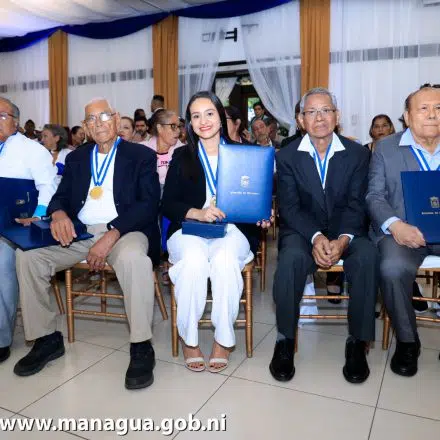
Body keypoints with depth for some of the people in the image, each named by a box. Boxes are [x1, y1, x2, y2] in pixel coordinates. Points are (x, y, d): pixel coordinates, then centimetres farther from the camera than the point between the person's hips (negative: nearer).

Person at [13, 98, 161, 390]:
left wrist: (112, 235, -21)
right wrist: (58, 213, -12)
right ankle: (47, 339, 1)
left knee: (134, 259, -38)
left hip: (124, 231, -5)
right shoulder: (76, 158, 19)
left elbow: (149, 204, -7)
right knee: (27, 256, -15)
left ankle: (141, 347, -22)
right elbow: (62, 195, 16)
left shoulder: (141, 156, 4)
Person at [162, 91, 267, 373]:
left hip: (231, 228, 0)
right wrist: (198, 213, -15)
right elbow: (168, 205, 4)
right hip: (189, 229, 1)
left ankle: (224, 339, -15)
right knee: (194, 259, -34)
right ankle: (189, 338, -14)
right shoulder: (182, 157, 12)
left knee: (224, 259, -34)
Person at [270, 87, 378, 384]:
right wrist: (316, 237, -24)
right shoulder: (287, 156, 2)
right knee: (292, 258, -33)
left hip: (346, 231, 1)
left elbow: (356, 204, -4)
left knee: (367, 257, -30)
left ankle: (358, 342, -13)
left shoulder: (358, 154, 4)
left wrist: (343, 239, -23)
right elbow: (289, 206, -6)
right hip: (302, 230, -1)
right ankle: (285, 340, -15)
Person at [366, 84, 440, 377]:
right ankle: (407, 341, -4)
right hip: (403, 231, -2)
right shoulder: (386, 148, 8)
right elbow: (374, 195, 1)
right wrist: (395, 225, -19)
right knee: (393, 268, -32)